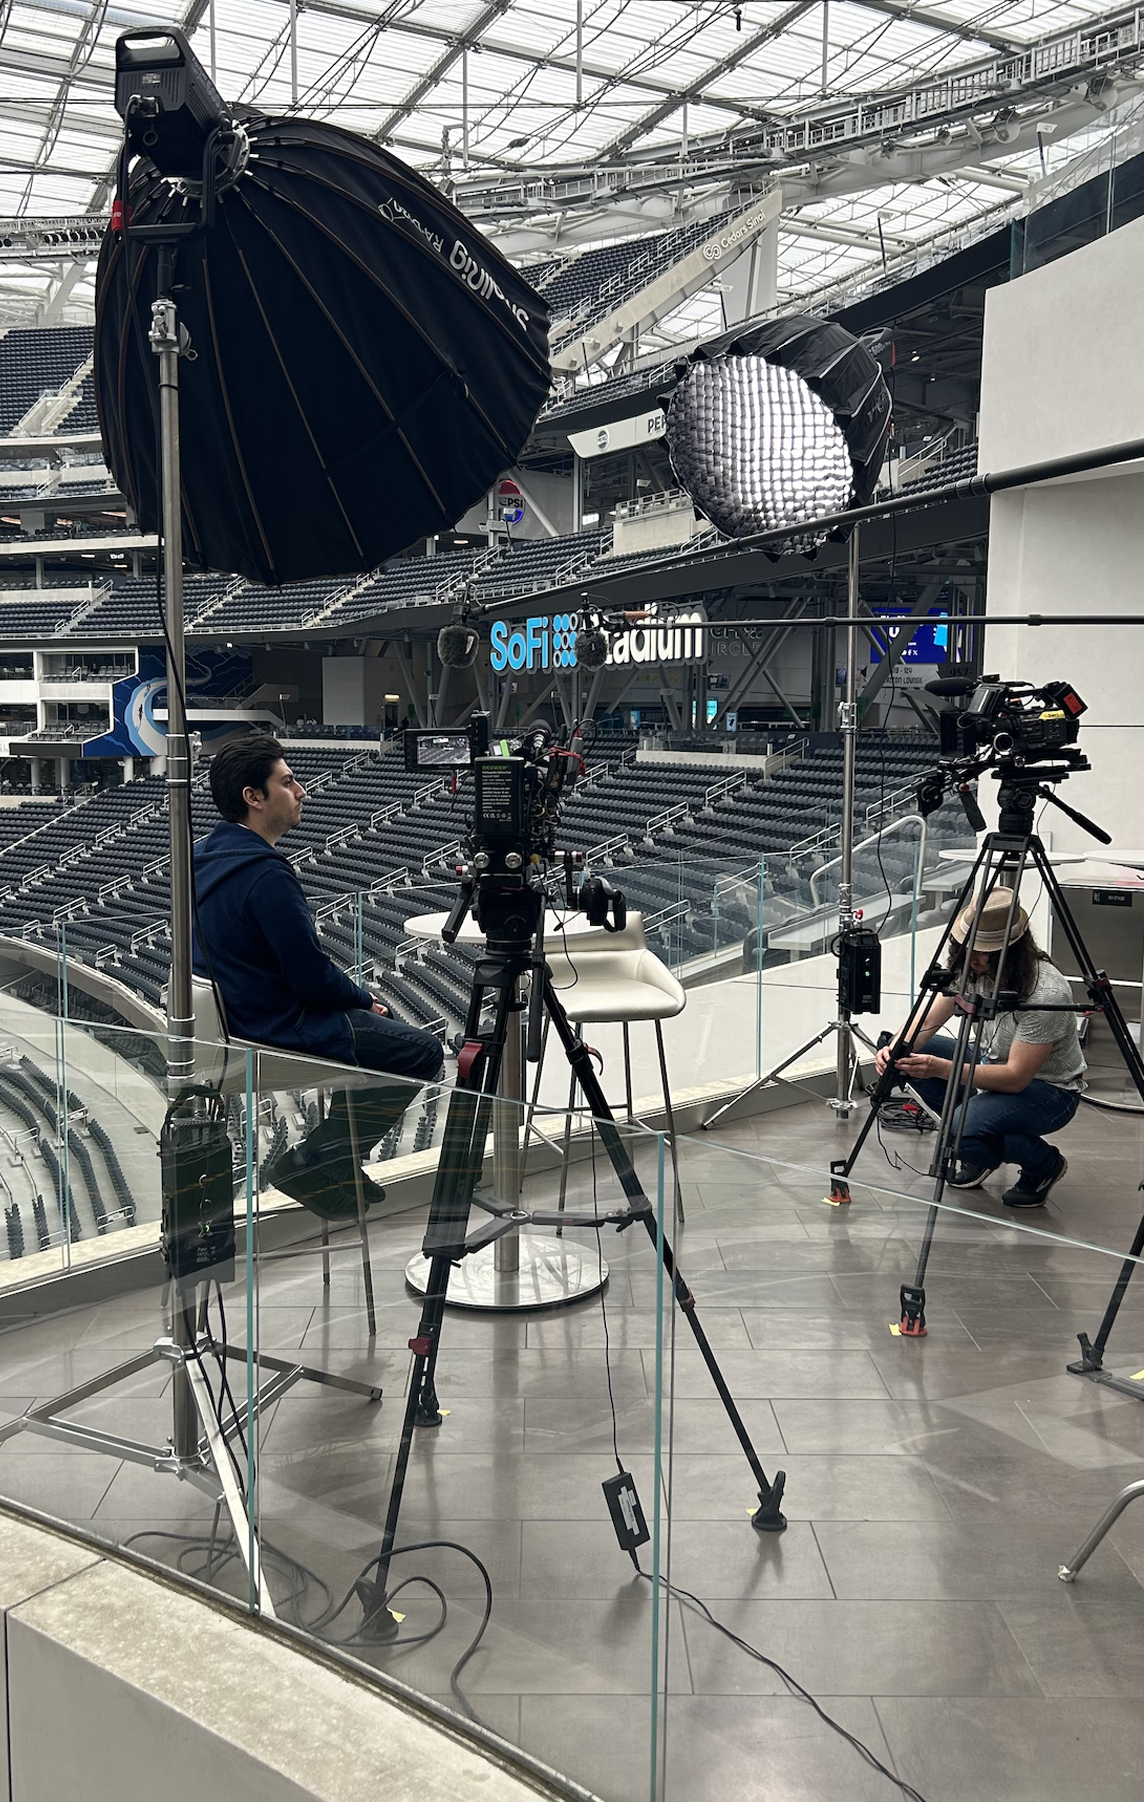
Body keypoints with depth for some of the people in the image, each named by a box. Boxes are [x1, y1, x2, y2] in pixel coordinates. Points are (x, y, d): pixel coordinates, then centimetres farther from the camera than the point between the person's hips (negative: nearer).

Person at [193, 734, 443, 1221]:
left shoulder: (206, 855, 5)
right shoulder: (265, 874, -26)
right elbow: (311, 976, -23)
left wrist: (355, 996, 12)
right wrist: (363, 997, -2)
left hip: (231, 1014, 10)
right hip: (278, 1029, -10)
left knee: (379, 1022, 25)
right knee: (422, 1051, 0)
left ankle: (337, 1166, 23)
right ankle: (312, 1164, 1)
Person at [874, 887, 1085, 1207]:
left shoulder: (1046, 993, -32)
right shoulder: (970, 967, -11)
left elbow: (1016, 1078, -32)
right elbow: (926, 1022, -7)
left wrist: (941, 1068, -41)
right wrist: (894, 1049, -29)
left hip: (1048, 1089, -8)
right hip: (993, 1066, 8)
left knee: (967, 1127, -34)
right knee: (908, 1053, -10)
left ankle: (1045, 1163, 0)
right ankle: (978, 1156, 7)